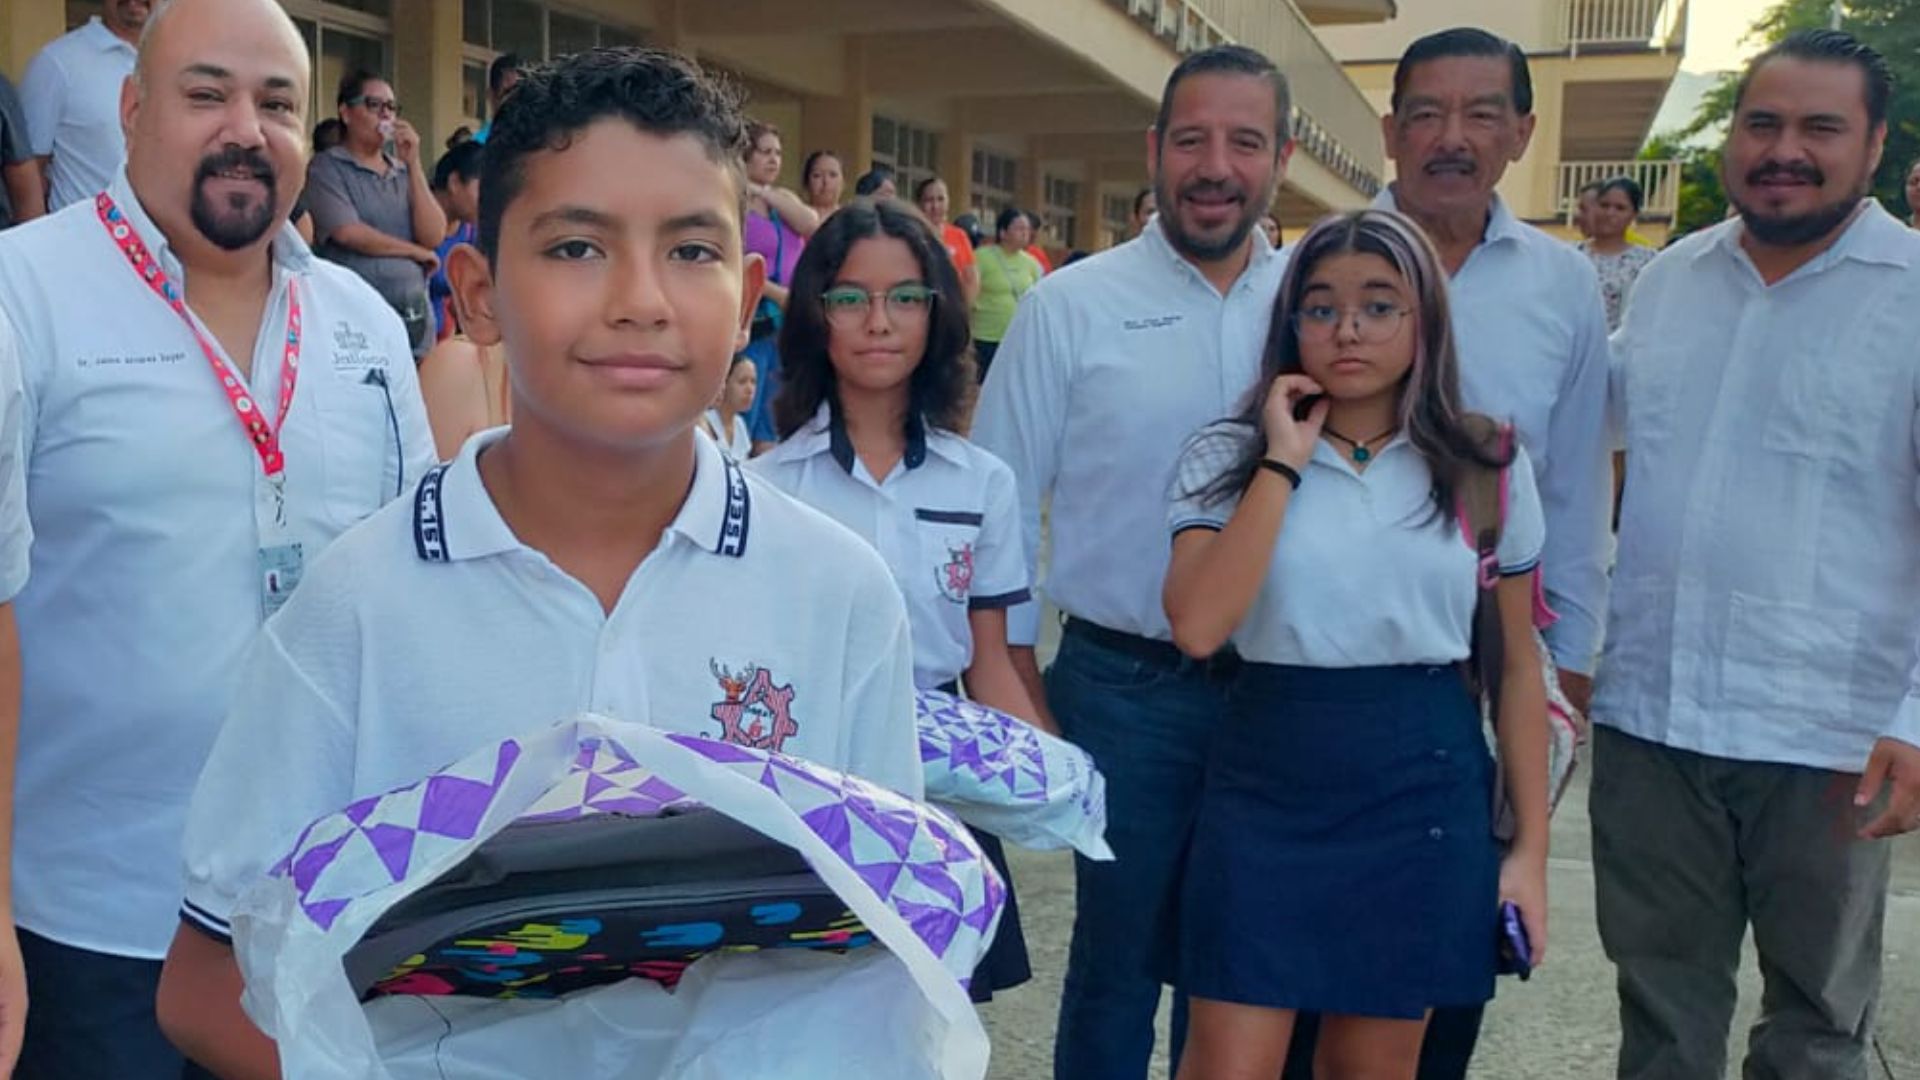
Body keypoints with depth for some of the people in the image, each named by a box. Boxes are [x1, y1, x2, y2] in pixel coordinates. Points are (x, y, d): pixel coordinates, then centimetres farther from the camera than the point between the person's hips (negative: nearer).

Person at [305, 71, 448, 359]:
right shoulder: (326, 167, 2)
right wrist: (416, 252, 0)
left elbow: (434, 237, 2)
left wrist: (413, 164, -1)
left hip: (415, 315, 4)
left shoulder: (405, 171, 15)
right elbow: (349, 233, -11)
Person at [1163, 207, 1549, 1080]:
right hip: (1267, 784, -1)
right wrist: (1283, 463, -15)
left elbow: (1517, 666, 6)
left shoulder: (1486, 467, 2)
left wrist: (1529, 847, 5)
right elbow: (1197, 626, -17)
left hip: (1423, 787, 1)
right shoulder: (1227, 457, -2)